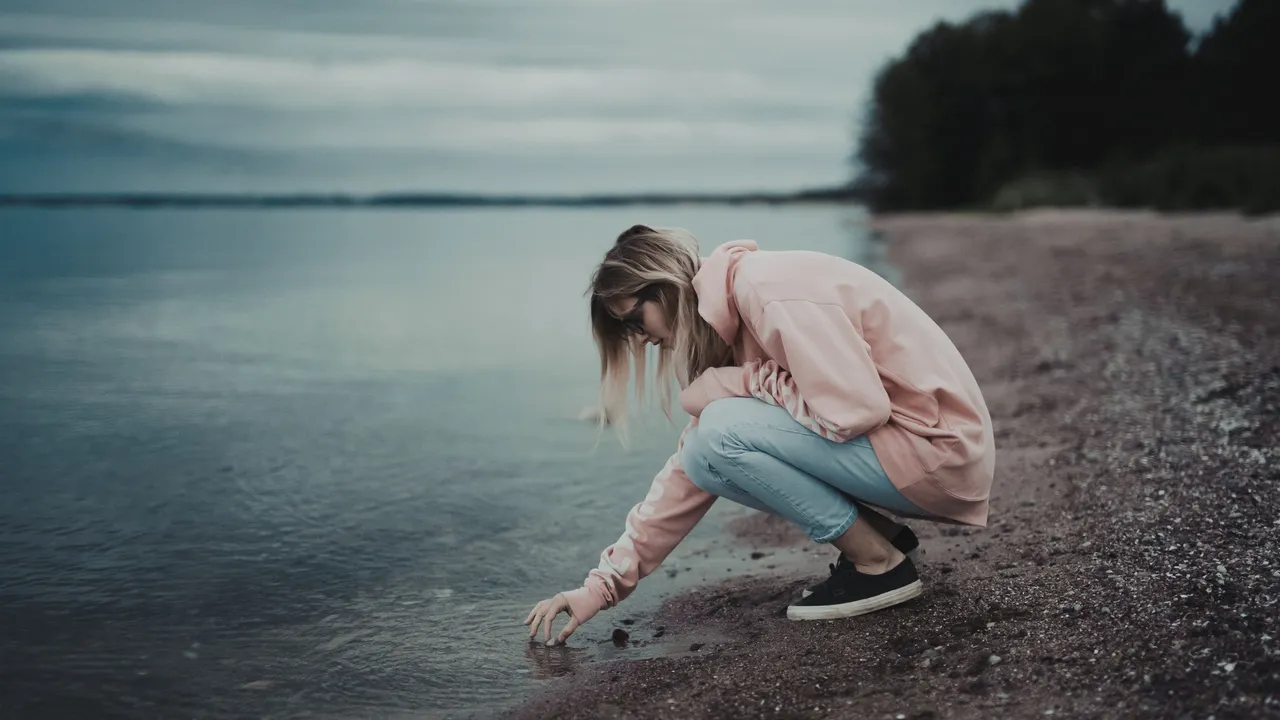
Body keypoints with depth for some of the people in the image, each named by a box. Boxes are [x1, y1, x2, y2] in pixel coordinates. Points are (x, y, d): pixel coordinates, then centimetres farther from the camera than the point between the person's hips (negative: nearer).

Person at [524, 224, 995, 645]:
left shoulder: (770, 288, -20)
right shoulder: (731, 327, 9)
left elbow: (854, 411, -27)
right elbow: (689, 469, 11)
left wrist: (743, 383, -14)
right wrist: (605, 582, 8)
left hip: (938, 448, -9)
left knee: (723, 432, -20)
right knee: (706, 457, 0)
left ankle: (881, 566, -7)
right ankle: (883, 535, 7)